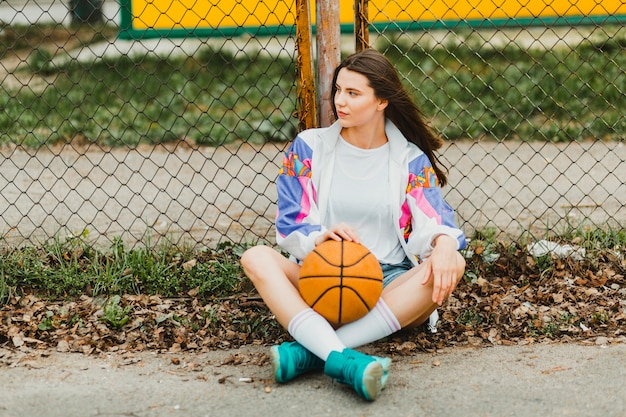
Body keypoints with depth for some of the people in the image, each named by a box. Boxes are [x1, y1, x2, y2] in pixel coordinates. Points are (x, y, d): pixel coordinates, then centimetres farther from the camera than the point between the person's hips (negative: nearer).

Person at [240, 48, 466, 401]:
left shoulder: (411, 160, 7)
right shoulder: (310, 147, 7)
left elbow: (434, 222, -6)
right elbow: (290, 226, 2)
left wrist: (444, 244, -31)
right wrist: (319, 237, -22)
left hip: (391, 283, 0)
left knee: (452, 266, -30)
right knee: (257, 258, -26)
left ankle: (312, 350, -41)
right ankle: (342, 358, -51)